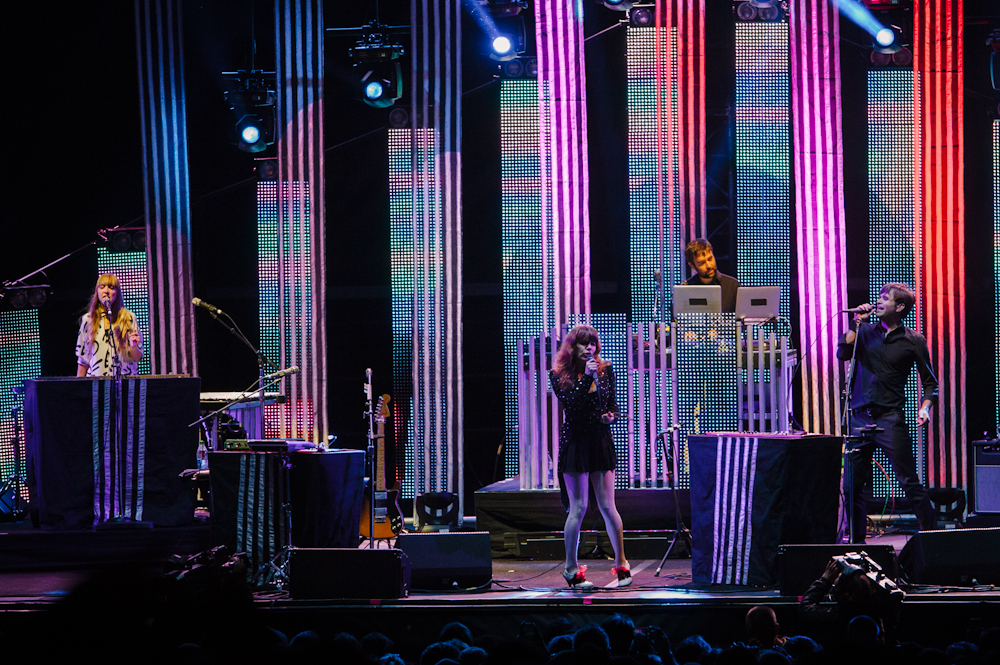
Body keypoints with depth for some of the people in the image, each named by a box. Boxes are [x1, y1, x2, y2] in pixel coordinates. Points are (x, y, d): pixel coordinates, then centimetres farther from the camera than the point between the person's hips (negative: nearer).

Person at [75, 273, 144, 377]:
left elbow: (137, 358, 8)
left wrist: (133, 346, -12)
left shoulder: (129, 318, 7)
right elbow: (83, 359, 16)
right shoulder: (87, 320, 11)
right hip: (95, 381, 1)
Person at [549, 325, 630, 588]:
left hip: (601, 441, 3)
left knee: (607, 506, 1)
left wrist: (611, 416, -8)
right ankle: (571, 568, 8)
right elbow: (570, 404, -16)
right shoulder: (559, 374, -3)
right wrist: (586, 377, -22)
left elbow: (613, 403, 13)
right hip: (574, 443, -2)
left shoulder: (605, 371, 6)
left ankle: (621, 563, 13)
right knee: (578, 508, -2)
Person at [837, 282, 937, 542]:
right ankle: (856, 539, 13)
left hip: (890, 418, -4)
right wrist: (857, 323, -5)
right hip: (860, 416, 4)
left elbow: (930, 381, 8)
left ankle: (931, 533, -1)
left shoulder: (913, 341, 4)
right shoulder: (866, 332, 13)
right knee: (853, 484, 4)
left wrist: (925, 407, -8)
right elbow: (843, 353, -2)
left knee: (908, 481, -8)